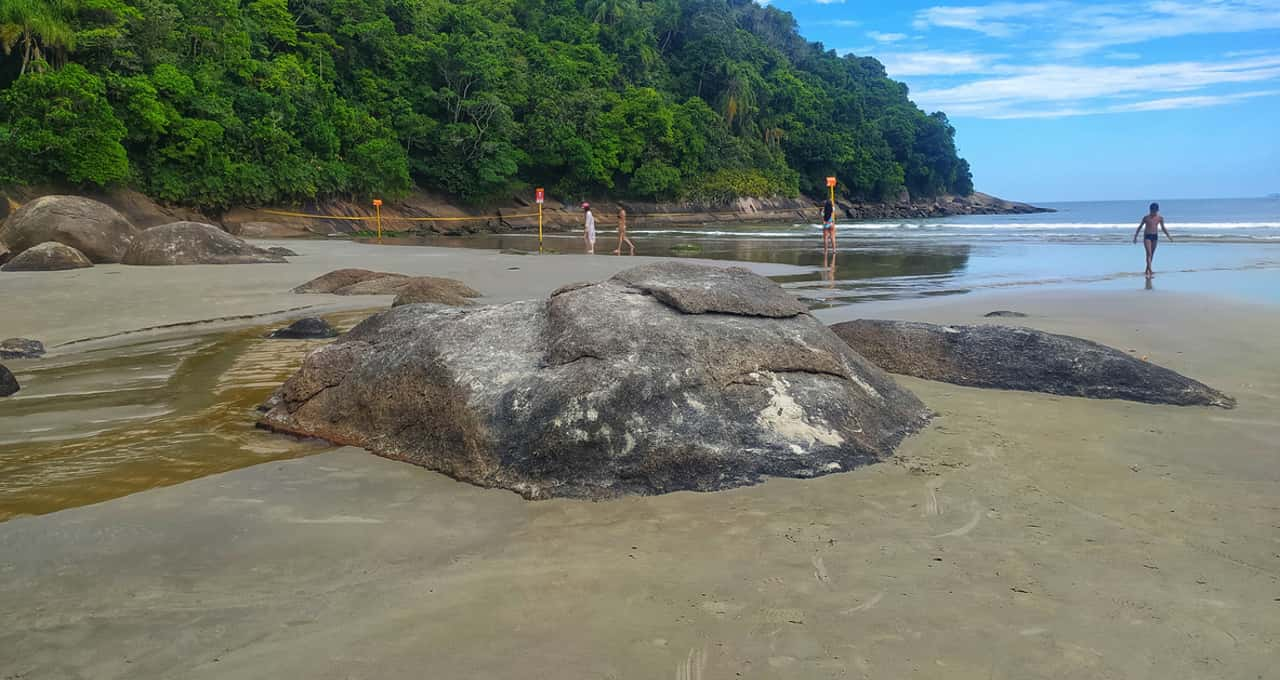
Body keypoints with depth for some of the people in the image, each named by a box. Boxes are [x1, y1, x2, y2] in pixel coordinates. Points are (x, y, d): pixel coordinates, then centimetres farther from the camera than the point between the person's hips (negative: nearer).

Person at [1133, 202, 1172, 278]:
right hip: (1147, 236, -4)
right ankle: (1150, 271, -21)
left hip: (1155, 236, 4)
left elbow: (1163, 228, 12)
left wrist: (1168, 236, 7)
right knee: (1149, 253, -14)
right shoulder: (1146, 217, -5)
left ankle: (1147, 270, 19)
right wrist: (1135, 236, 2)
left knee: (1152, 254, 8)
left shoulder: (1160, 218, 3)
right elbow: (1140, 227, 3)